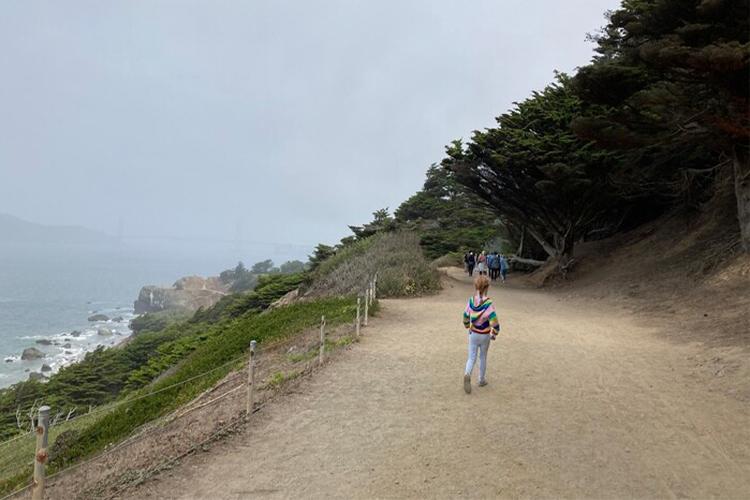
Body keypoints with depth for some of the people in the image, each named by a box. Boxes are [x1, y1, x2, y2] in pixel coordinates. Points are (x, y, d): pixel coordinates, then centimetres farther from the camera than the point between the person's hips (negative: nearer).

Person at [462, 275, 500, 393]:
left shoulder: (471, 300, -10)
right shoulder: (488, 303, -22)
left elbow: (466, 316, 2)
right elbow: (494, 321, -25)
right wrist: (494, 334, -8)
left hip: (473, 334, 2)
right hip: (485, 335, -2)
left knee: (472, 357, 10)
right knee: (483, 357, 18)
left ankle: (467, 374, -17)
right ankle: (482, 380, 30)